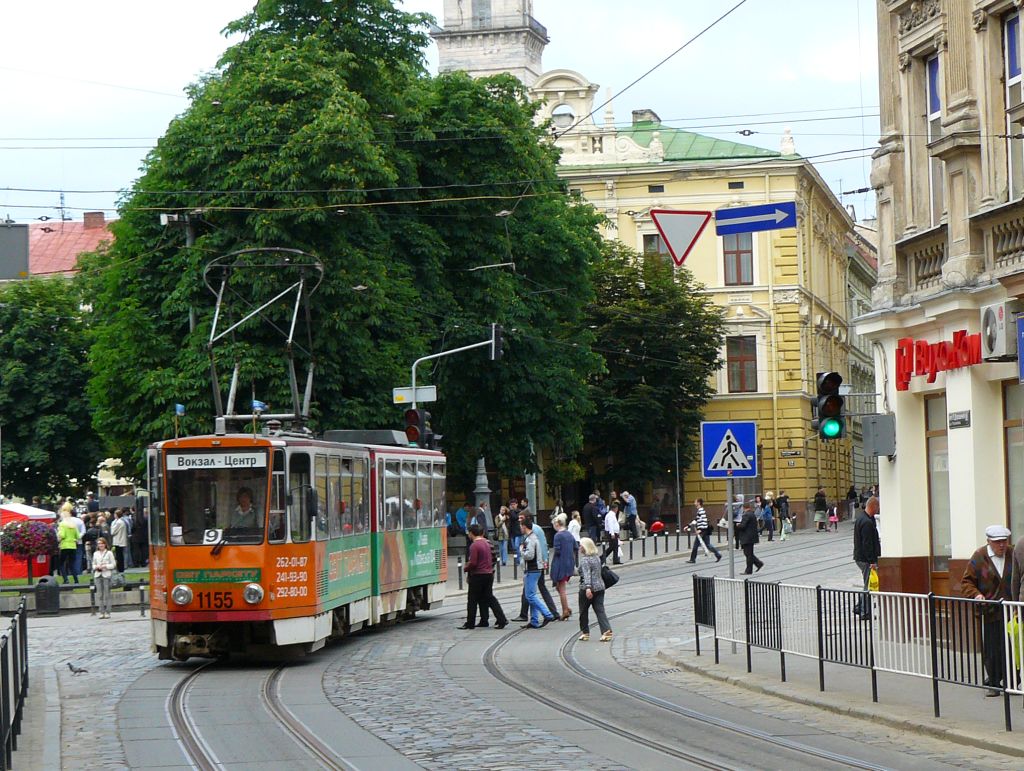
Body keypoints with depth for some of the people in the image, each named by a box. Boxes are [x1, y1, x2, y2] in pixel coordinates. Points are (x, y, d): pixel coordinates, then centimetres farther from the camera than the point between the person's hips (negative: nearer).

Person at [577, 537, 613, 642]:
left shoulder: (585, 559, -13)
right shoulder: (597, 558, 12)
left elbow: (587, 574, -25)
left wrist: (588, 588, -34)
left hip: (586, 588, -7)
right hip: (600, 587, 7)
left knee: (584, 611, 10)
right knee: (600, 610, 2)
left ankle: (585, 633, 18)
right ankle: (607, 631, -13)